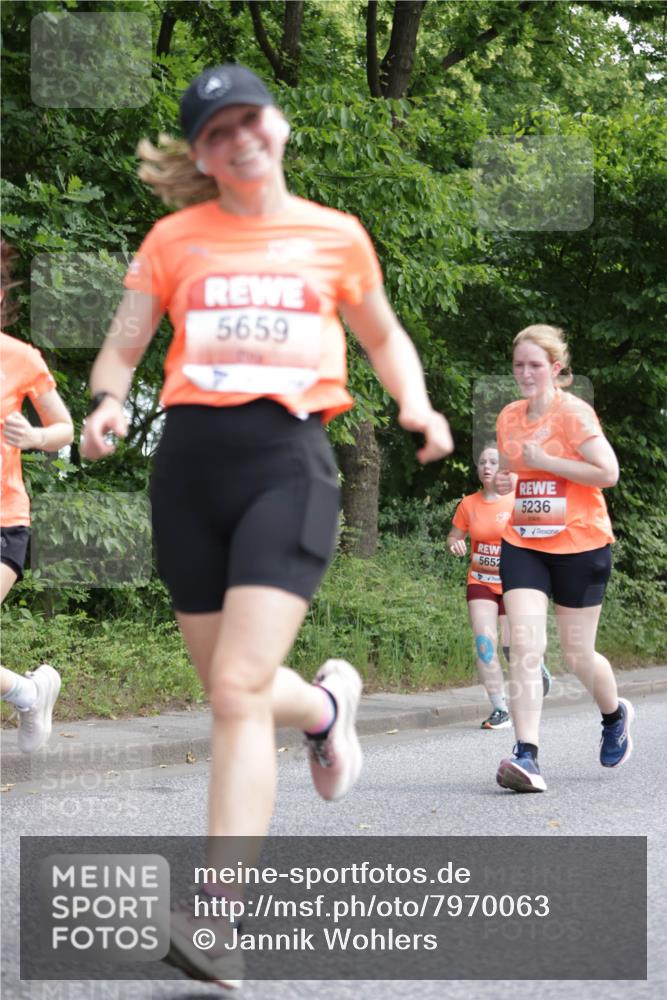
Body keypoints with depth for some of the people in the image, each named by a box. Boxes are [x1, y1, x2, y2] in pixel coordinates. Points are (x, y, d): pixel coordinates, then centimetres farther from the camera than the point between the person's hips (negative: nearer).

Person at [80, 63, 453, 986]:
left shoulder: (337, 237, 10)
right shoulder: (176, 239, 9)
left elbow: (384, 335, 25)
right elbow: (120, 352, 10)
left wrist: (414, 403, 6)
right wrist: (106, 403, -12)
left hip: (289, 463, -3)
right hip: (191, 462, 3)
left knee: (238, 688, -17)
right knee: (231, 689, 11)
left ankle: (218, 918, -17)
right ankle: (327, 705, 47)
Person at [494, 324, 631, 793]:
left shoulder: (574, 412, -11)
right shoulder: (509, 417, 8)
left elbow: (608, 472, -18)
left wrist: (545, 461, -19)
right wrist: (504, 481, 1)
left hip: (580, 545, -4)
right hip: (523, 545, 4)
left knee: (578, 655, 7)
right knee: (524, 647, -13)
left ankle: (615, 714, 39)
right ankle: (527, 755, -18)